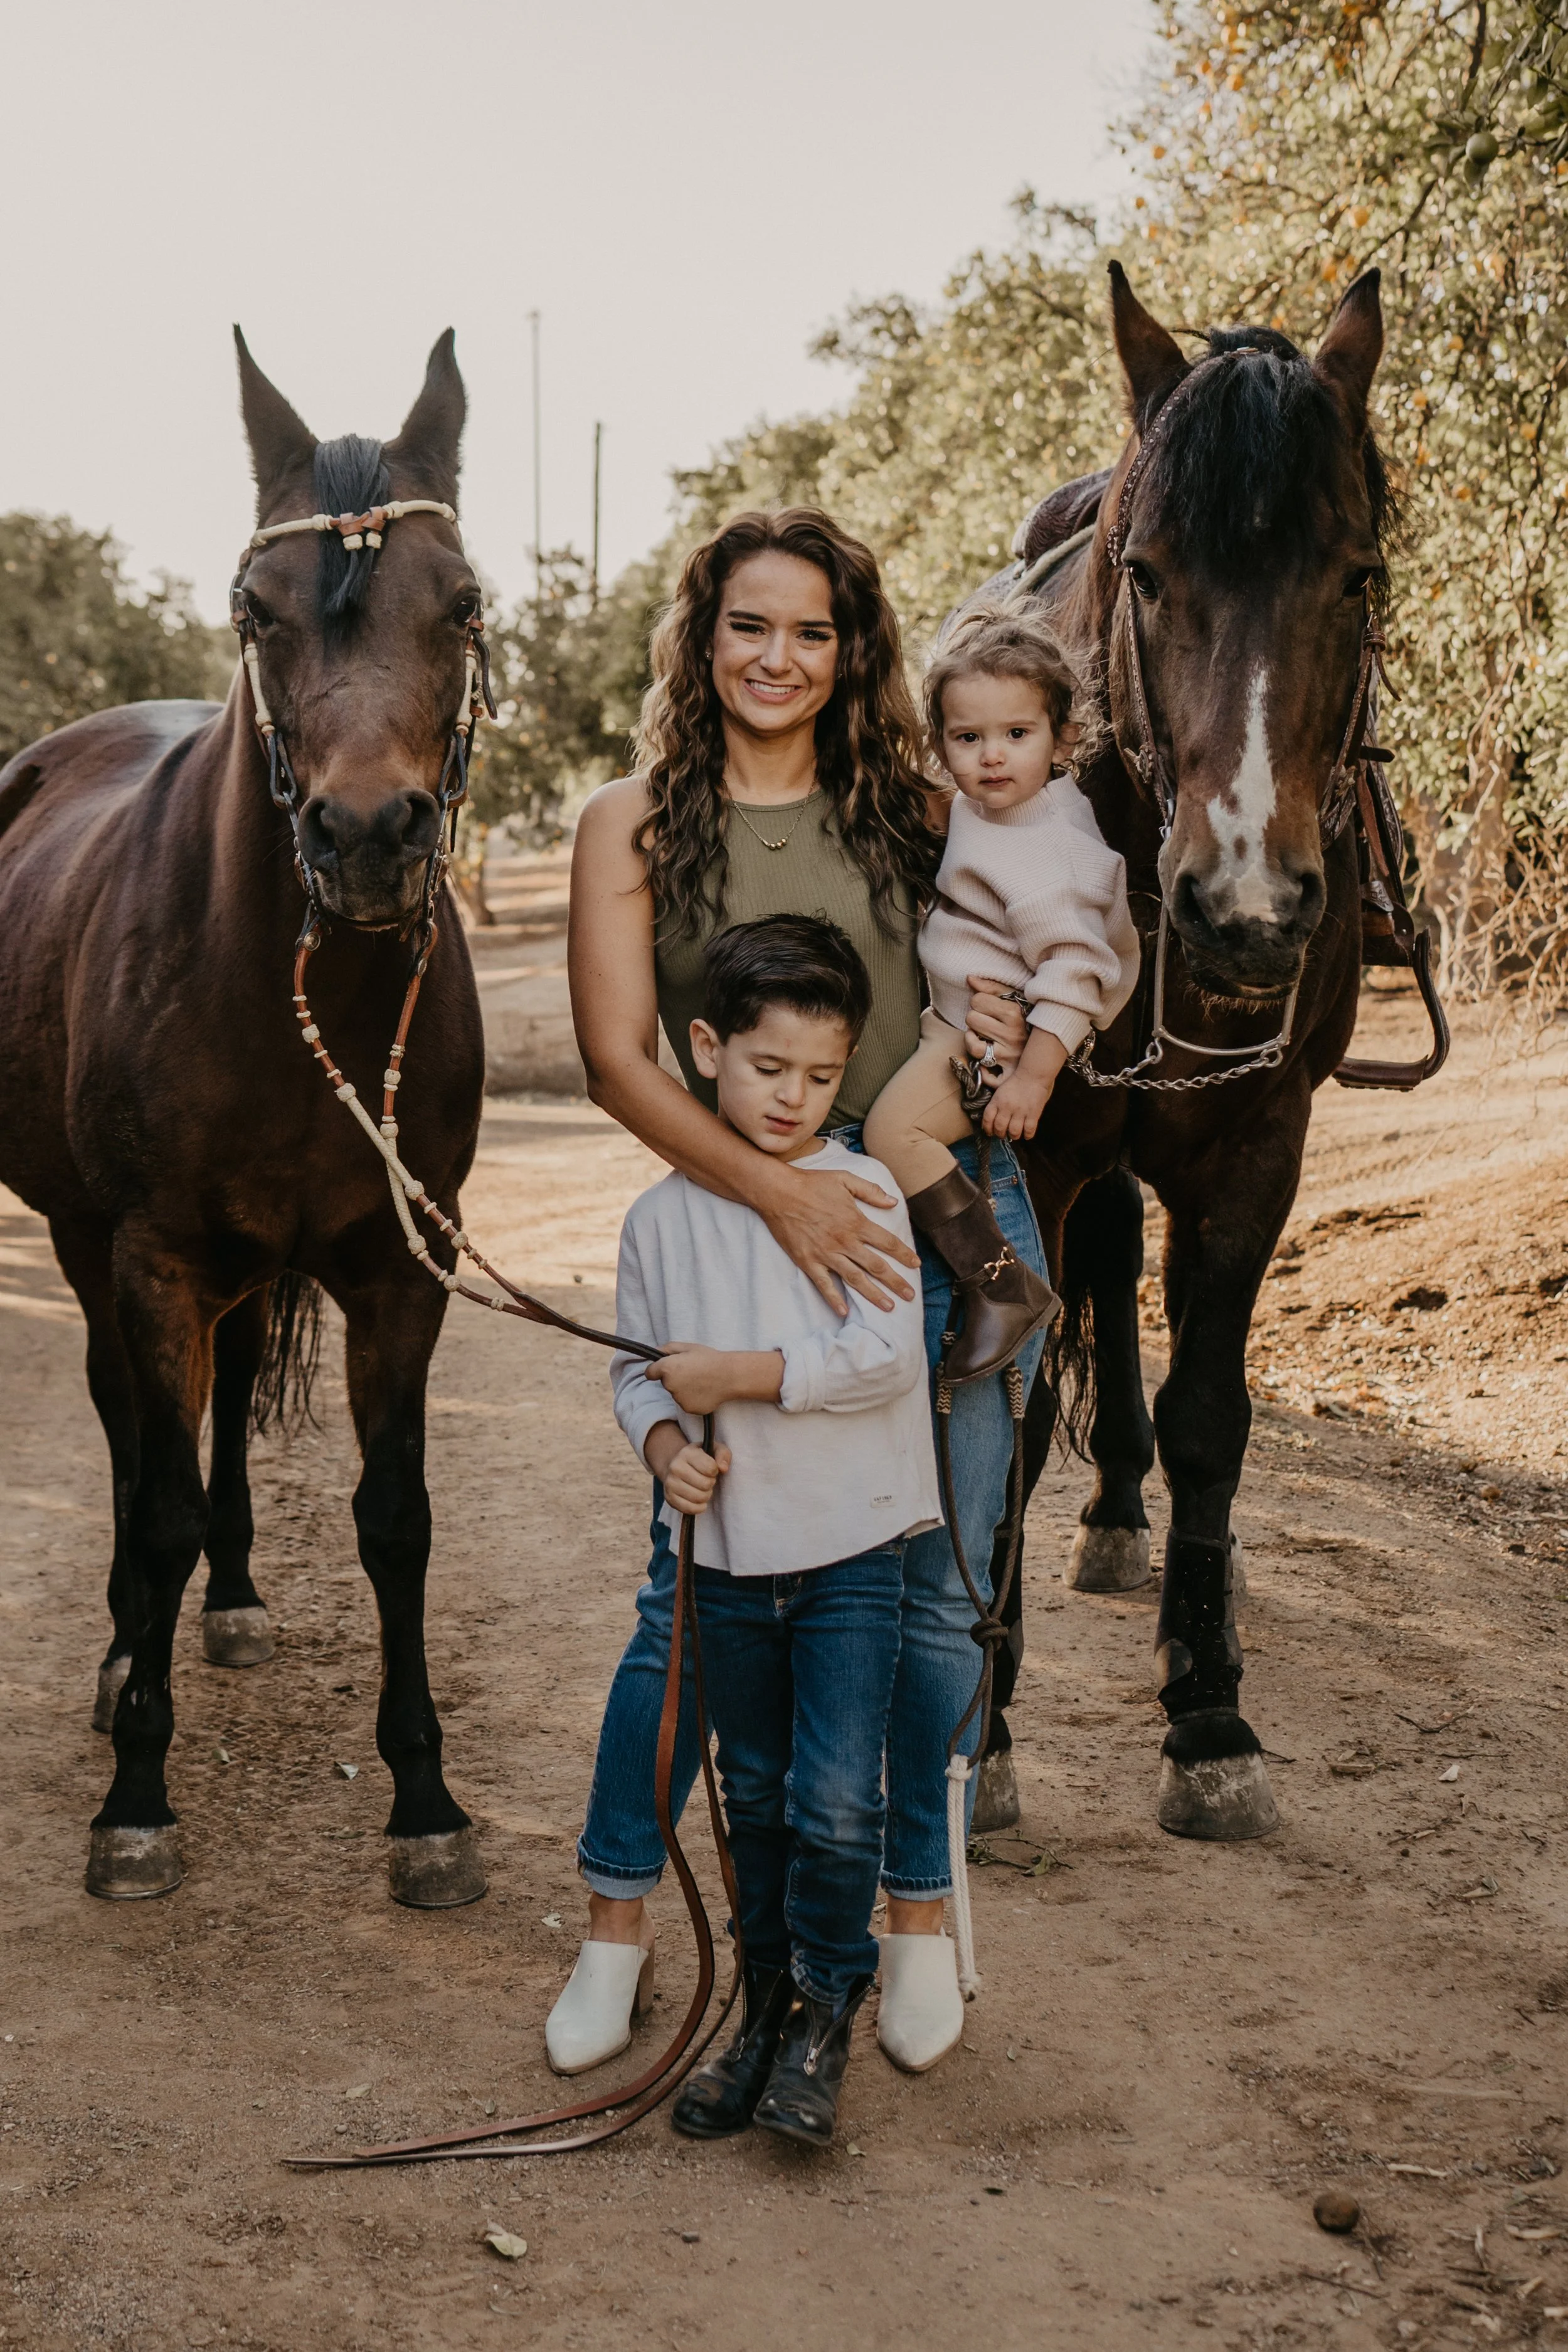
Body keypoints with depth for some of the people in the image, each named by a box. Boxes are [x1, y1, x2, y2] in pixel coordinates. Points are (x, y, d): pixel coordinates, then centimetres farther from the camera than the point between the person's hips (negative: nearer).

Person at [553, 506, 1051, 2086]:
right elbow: (619, 1061, -7)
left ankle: (918, 1911, 26)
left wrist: (1014, 1041, -5)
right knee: (691, 1594, 1)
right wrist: (777, 1190, -21)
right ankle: (617, 1925, 18)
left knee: (935, 1591, 9)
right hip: (751, 1229, -2)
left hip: (956, 1218, 2)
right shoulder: (632, 827, 1)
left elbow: (1005, 978, 20)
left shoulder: (913, 810, 7)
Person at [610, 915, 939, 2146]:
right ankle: (769, 2011, 31)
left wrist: (731, 1375, -19)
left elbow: (884, 1357, -18)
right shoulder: (664, 1216, 3)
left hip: (852, 1547, -3)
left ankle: (827, 2009, 14)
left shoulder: (862, 1193, -8)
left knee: (836, 1802, -9)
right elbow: (638, 1368, 9)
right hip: (729, 1551, 4)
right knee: (756, 1801, 15)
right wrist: (666, 1442, -12)